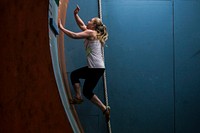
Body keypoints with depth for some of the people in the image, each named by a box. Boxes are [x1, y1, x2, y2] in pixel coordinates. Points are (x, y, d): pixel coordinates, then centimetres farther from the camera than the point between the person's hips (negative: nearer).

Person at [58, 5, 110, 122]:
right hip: (95, 67, 10)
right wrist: (76, 14, 17)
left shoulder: (91, 32, -10)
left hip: (97, 68, -10)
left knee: (87, 91, -2)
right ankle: (78, 97, 11)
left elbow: (74, 36, -19)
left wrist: (61, 27, -12)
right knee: (74, 75, 20)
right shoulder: (93, 33, 17)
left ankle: (105, 109, -2)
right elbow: (81, 25, 27)